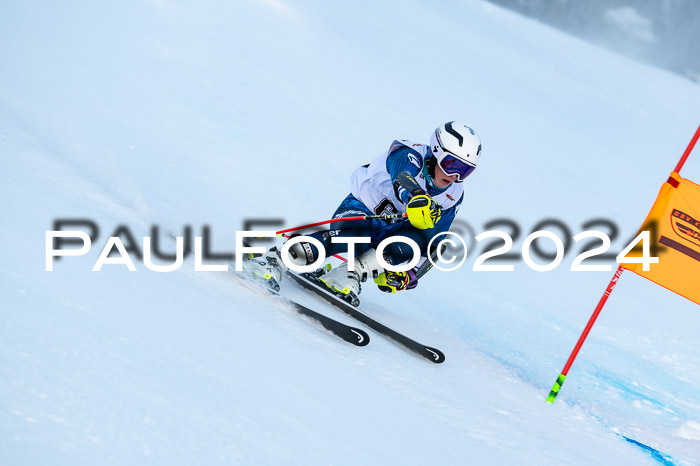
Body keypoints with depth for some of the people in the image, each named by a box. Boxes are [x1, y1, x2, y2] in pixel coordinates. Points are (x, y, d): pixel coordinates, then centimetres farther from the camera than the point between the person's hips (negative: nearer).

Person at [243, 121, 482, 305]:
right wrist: (418, 198, -68)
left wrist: (411, 274, -8)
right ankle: (276, 260, -40)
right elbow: (404, 177, -45)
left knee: (420, 238, -28)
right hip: (359, 209, -5)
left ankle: (353, 272, -31)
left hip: (387, 233, 5)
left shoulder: (453, 197, -2)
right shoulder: (410, 155, -20)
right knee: (352, 234, -40)